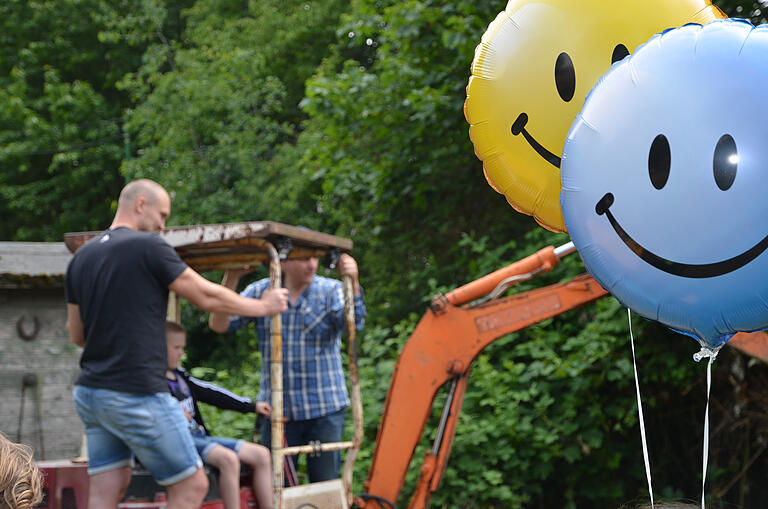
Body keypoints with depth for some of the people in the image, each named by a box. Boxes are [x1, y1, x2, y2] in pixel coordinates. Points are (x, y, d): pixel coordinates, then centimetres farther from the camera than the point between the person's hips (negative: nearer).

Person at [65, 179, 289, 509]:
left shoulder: (81, 258, 12)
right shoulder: (149, 247, -9)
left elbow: (76, 334, 18)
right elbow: (207, 297, -4)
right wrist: (264, 306, 10)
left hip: (90, 392, 8)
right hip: (138, 393, -8)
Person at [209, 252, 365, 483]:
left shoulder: (331, 290, 1)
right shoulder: (260, 292, 5)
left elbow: (354, 322, -17)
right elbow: (219, 324, -4)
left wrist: (353, 283, -35)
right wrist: (231, 278, -15)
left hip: (324, 409, -1)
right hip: (276, 409, 1)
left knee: (326, 482, 3)